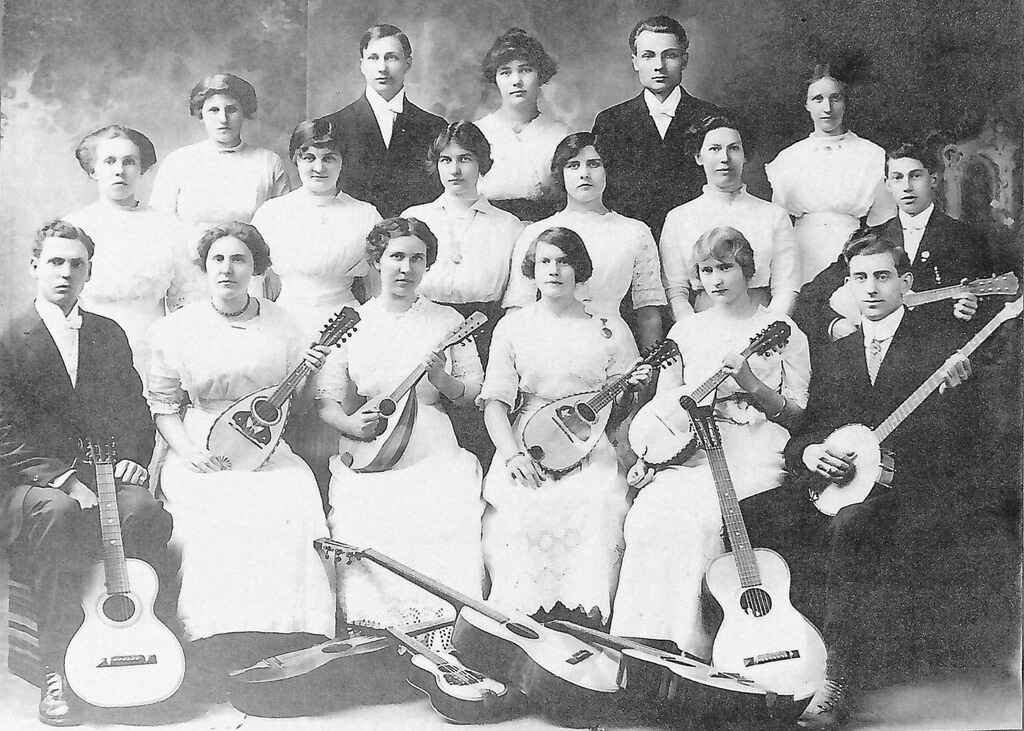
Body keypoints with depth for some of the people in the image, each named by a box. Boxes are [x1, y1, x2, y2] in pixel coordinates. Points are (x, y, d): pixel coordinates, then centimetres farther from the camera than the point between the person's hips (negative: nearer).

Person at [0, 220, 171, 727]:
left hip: (102, 476, 3)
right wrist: (62, 478, -19)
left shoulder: (110, 335, 16)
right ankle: (56, 674, -28)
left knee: (145, 510, -30)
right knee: (57, 514, -37)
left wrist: (131, 458, -2)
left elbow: (135, 411, 18)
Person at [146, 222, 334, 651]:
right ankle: (223, 632, -18)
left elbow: (298, 406, 15)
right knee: (216, 516, -30)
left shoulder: (280, 325, 7)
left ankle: (286, 627, -16)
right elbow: (161, 402, 6)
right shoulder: (176, 329, 3)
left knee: (292, 507, -27)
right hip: (199, 448, -1)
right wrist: (187, 451, -10)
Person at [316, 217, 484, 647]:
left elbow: (475, 394, 11)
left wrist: (442, 379, -9)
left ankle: (444, 627, -16)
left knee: (447, 517, -25)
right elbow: (326, 400, 8)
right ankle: (374, 625, -11)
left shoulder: (448, 321, 12)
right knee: (367, 524, -24)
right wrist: (352, 423, -12)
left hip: (434, 451, 0)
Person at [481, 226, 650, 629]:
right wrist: (512, 455, -13)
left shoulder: (609, 328, 10)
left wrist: (635, 387, -10)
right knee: (520, 508, -28)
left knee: (597, 506, -29)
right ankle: (525, 615, -16)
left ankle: (585, 618, -19)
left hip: (591, 446, 0)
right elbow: (495, 400, 3)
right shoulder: (512, 326, 10)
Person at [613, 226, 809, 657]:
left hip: (752, 449, -3)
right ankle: (644, 642, -17)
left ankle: (693, 642, -19)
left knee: (698, 514, -30)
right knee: (652, 511, -25)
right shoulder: (685, 331, 19)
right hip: (689, 448, 3)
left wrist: (752, 384, -12)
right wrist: (648, 454, 0)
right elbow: (663, 405, 17)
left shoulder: (781, 331, 9)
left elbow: (798, 414, 5)